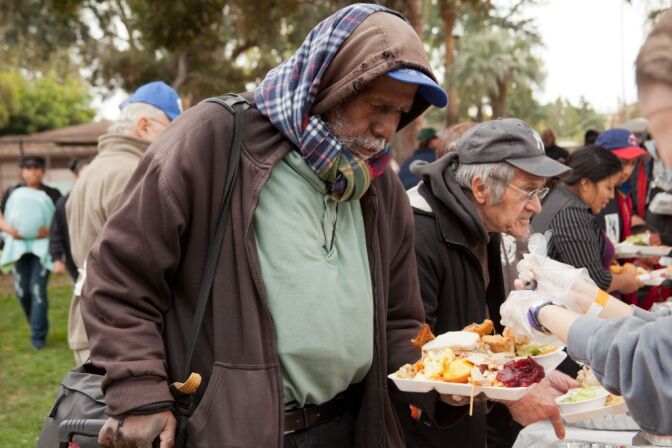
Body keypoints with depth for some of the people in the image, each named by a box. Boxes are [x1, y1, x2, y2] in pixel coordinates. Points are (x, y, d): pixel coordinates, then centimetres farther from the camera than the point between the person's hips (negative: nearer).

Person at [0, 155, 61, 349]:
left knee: (38, 290, -11)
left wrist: (49, 230, -14)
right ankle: (38, 324, 25)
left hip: (42, 247, -3)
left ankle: (38, 336, -6)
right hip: (19, 245, 3)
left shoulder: (52, 194, 5)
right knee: (22, 290, 1)